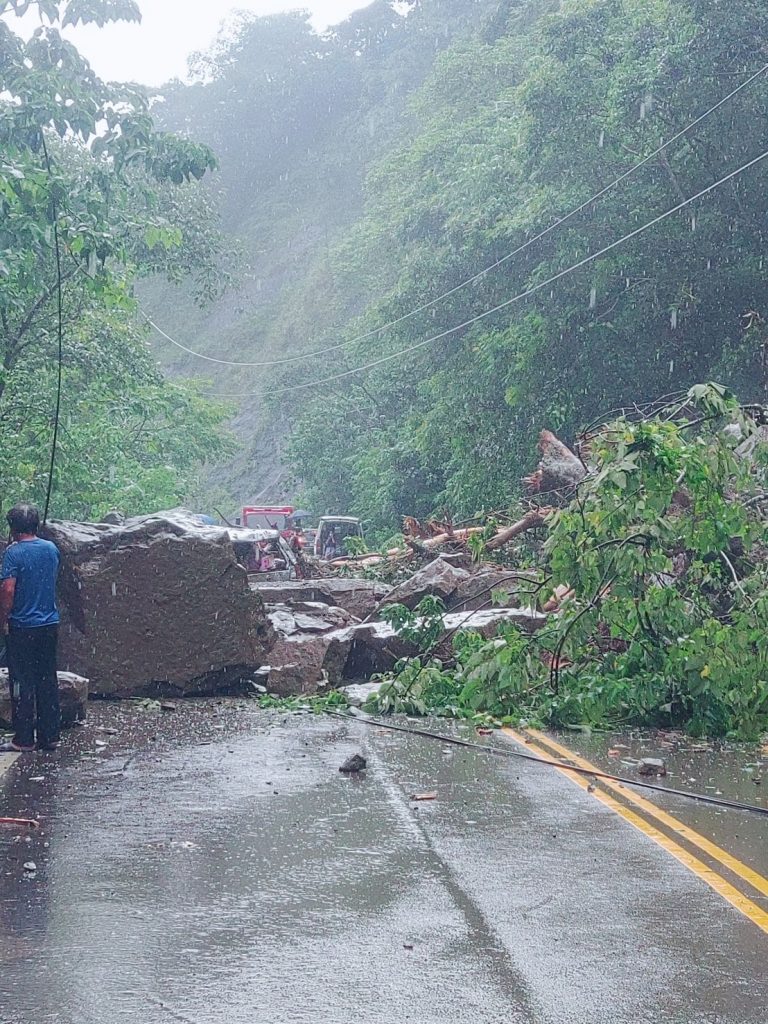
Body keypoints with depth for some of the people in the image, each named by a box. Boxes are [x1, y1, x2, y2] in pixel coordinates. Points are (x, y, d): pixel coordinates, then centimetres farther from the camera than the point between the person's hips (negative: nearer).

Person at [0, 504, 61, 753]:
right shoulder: (51, 549, 6)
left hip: (23, 627, -6)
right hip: (50, 624, 6)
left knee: (22, 683, 1)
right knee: (48, 681, 11)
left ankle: (24, 739, 4)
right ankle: (50, 736, 14)